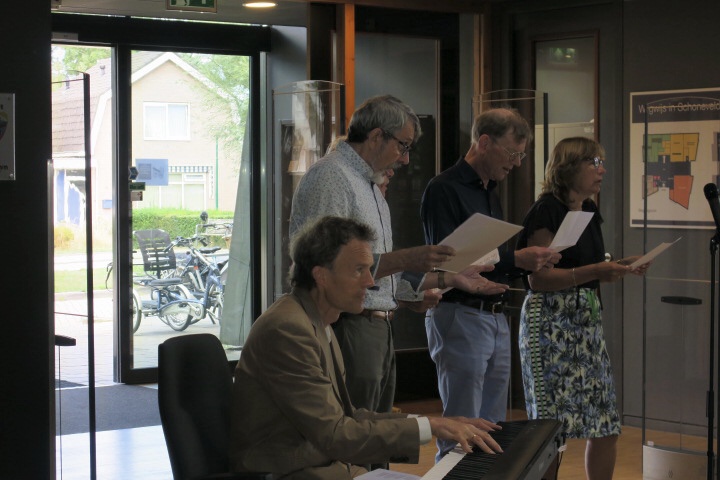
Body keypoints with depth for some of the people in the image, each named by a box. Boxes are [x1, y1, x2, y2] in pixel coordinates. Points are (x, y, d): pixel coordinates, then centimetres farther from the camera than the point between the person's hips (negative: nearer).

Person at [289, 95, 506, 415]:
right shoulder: (330, 178, -11)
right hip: (347, 326, -10)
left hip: (378, 329, 10)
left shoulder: (369, 186, 22)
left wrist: (447, 279, 18)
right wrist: (404, 260, -22)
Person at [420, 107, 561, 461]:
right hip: (459, 316, -9)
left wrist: (531, 261, 4)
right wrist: (515, 260, -19)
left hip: (496, 318, 9)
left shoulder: (490, 193, 18)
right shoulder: (444, 190, -11)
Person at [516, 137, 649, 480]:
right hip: (551, 323, -8)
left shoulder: (590, 212, 14)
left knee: (606, 427, 7)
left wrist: (620, 268, 7)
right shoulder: (546, 211, -11)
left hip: (587, 320, 8)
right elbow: (539, 278, -16)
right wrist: (594, 271, -21)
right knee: (552, 426, -5)